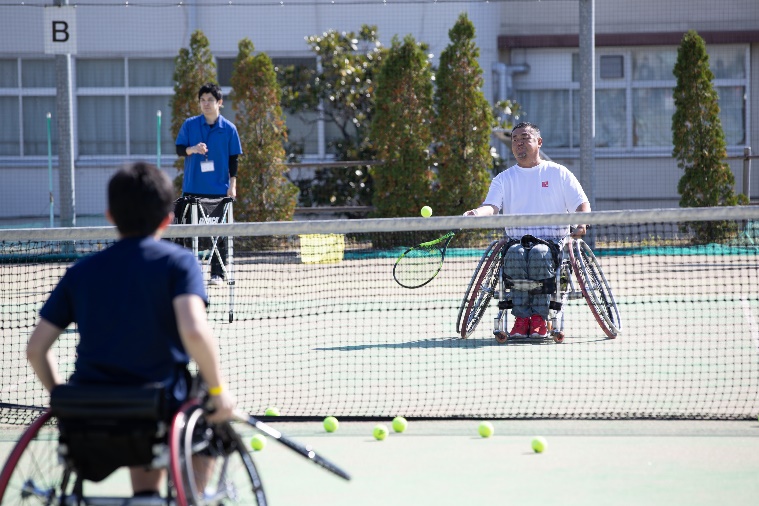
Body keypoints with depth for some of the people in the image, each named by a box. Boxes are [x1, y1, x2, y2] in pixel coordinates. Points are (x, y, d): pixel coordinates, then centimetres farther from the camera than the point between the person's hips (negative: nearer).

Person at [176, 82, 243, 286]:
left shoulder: (229, 128, 2)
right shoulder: (190, 124, 3)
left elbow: (233, 159, 5)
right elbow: (179, 149, 5)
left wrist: (232, 185, -1)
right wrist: (193, 149, -16)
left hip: (219, 190, -1)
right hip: (193, 188, 1)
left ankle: (218, 273, 6)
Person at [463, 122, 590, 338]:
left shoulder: (558, 173, 13)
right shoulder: (504, 179, 16)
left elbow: (582, 204, 7)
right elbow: (491, 207, -1)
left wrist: (582, 223, -16)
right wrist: (475, 213, -25)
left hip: (551, 239, -1)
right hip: (517, 239, 1)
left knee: (539, 255, -37)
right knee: (515, 255, -35)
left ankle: (539, 318, -29)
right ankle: (521, 318, -31)